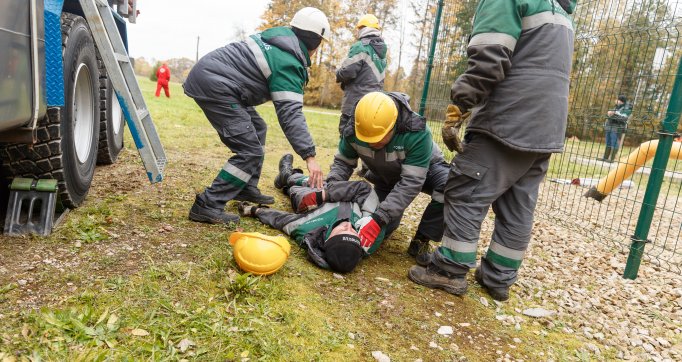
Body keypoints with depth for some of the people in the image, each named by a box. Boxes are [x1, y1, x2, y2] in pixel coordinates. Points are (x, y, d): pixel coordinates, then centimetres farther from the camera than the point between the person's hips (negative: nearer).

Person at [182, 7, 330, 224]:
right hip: (214, 86, -11)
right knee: (250, 152, -13)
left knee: (257, 129, 21)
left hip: (210, 72, 11)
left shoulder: (279, 35, 11)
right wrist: (309, 156, -25)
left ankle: (247, 189, 25)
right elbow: (290, 113, -23)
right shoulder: (288, 65, -16)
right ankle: (207, 206, -10)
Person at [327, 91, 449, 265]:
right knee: (382, 229, -3)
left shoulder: (416, 132, -40)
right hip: (385, 177, 3)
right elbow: (343, 162, -11)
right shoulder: (353, 131, -27)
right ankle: (394, 207, 31)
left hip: (423, 169, -3)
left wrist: (379, 218, -45)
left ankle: (421, 241, -17)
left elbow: (411, 182, -40)